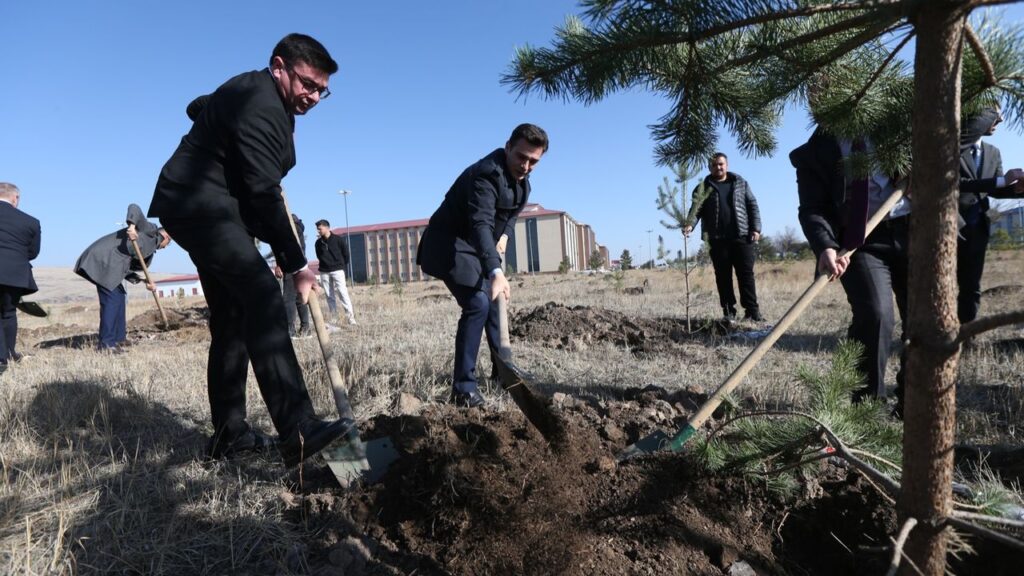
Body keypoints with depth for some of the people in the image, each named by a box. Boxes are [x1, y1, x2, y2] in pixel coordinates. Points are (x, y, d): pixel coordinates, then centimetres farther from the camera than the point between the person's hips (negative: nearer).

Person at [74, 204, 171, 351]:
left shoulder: (150, 249, 24)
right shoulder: (150, 230, 4)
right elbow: (134, 208, -10)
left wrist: (145, 282, 7)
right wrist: (132, 226, -27)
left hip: (107, 263, 10)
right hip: (103, 259, -10)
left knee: (120, 297, 12)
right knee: (112, 298, -11)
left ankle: (117, 340, 17)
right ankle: (106, 343, -10)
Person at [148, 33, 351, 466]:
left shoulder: (251, 92, 16)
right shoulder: (262, 106, -18)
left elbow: (197, 107, 34)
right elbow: (265, 195, -23)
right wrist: (296, 264, -20)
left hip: (204, 209, 11)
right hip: (201, 206, -11)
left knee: (232, 317, 7)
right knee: (262, 297, -27)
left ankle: (229, 434, 11)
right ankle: (297, 432, -36)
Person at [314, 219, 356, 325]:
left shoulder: (338, 239, -3)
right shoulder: (318, 243, 6)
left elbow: (346, 254, 3)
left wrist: (343, 266, 4)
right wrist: (324, 264, 11)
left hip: (337, 270, -4)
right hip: (324, 272, 4)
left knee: (342, 293, -11)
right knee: (329, 295, 4)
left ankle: (350, 315, -12)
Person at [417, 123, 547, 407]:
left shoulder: (520, 176, 2)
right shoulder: (486, 174, -28)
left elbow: (512, 212, 19)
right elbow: (480, 225, -42)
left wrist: (505, 235, -3)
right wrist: (496, 272, -55)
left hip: (479, 249, 9)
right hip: (452, 246, -9)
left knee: (494, 304, 14)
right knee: (477, 305, -21)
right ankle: (463, 386, -13)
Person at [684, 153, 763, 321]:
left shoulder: (740, 183, 13)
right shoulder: (704, 188, 9)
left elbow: (752, 205, 11)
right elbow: (696, 208, -2)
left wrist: (756, 228, 0)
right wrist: (690, 224, -22)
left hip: (742, 236, 0)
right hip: (717, 239, 0)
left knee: (746, 274, -1)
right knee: (723, 276, 2)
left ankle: (752, 311, 3)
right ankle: (728, 312, 8)